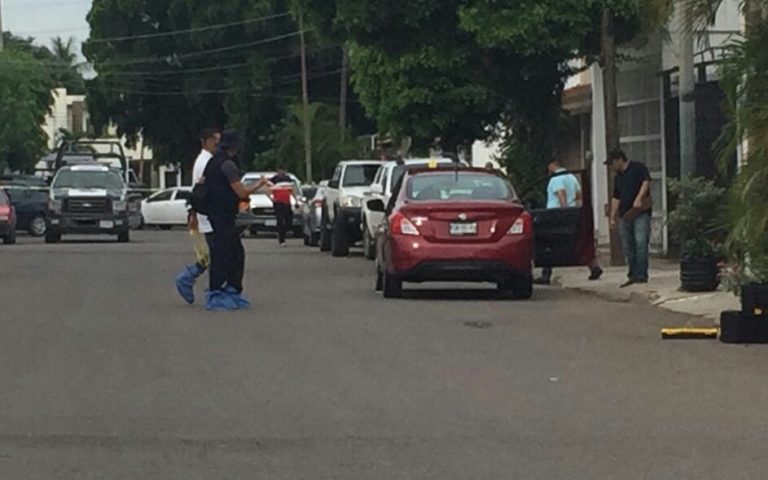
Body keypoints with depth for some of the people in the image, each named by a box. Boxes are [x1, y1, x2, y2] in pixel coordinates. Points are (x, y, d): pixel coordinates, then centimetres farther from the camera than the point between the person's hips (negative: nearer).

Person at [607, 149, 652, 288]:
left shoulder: (638, 168, 2)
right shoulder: (618, 178, 22)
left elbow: (646, 182, -12)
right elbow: (616, 198, 22)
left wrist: (639, 198, -24)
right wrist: (612, 217, 16)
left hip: (640, 213, -7)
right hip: (624, 215, 8)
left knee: (641, 243, -15)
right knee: (628, 247, 6)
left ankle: (641, 275, -16)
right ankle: (633, 275, 12)